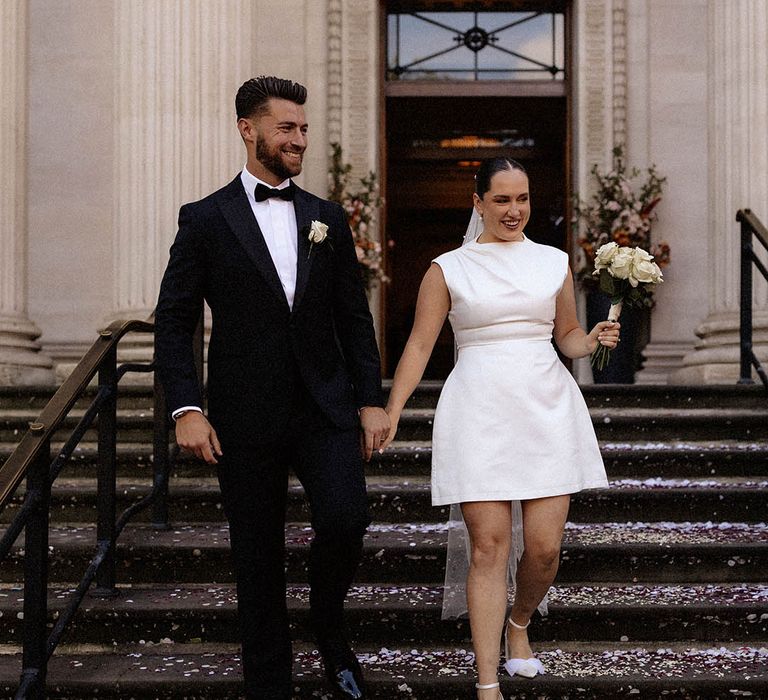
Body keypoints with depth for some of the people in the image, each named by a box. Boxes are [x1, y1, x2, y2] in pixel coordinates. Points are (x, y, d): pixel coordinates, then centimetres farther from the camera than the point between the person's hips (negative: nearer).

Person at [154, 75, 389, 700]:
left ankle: (330, 628, 14)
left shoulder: (328, 219, 11)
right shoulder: (205, 220, 1)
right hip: (246, 416, -2)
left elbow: (354, 317, 12)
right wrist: (186, 408, -10)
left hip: (325, 408, 2)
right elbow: (173, 322, 0)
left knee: (346, 519, -17)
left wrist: (372, 401, 4)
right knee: (258, 558, 5)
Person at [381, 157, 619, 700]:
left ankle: (519, 624, 32)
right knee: (489, 547, -5)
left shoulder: (554, 262, 11)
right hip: (478, 411, -2)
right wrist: (391, 414, -3)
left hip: (548, 407, 2)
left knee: (545, 547, -1)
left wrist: (594, 340, -2)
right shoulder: (448, 269, 5)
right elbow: (420, 345, 4)